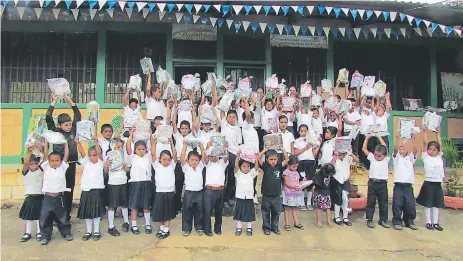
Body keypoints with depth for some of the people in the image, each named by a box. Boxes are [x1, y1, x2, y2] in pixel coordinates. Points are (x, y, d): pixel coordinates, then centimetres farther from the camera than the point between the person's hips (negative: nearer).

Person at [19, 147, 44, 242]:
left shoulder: (41, 170, 0)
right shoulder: (26, 172, -6)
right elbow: (25, 162, -25)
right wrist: (29, 151, -36)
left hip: (40, 197, 1)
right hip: (30, 197, -1)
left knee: (39, 216, 10)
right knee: (28, 216, 11)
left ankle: (39, 233, 20)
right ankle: (28, 233, 23)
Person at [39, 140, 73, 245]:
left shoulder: (63, 168, 1)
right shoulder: (46, 168, 1)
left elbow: (66, 155, -2)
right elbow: (45, 154, -3)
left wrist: (66, 143, 3)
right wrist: (46, 142, 0)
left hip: (59, 197, 0)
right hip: (48, 197, 0)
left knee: (62, 217, 12)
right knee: (45, 218, 5)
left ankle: (66, 233, 27)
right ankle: (45, 236, 21)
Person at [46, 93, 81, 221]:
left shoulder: (73, 131, 6)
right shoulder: (55, 132, -2)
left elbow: (78, 116, 9)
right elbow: (48, 118, -11)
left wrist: (70, 101, 6)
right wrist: (54, 102, -9)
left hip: (71, 165, 3)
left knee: (69, 191, 10)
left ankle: (66, 216, 21)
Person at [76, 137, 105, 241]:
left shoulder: (100, 163, 3)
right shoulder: (86, 163, 10)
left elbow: (99, 152, -14)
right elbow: (82, 152, -3)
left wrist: (96, 142, -28)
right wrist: (78, 142, -17)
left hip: (97, 190, -3)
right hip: (86, 191, 3)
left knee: (97, 211, 2)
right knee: (86, 212, 9)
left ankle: (96, 231, 14)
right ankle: (88, 231, 22)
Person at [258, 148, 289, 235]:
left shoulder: (279, 166, 0)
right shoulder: (265, 166, -6)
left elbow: (286, 160, -6)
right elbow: (258, 158, -14)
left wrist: (283, 150, -12)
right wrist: (265, 150, -15)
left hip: (276, 195, 2)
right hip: (266, 195, -2)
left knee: (276, 212, 15)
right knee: (266, 213, 12)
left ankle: (275, 227, 31)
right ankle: (266, 227, 25)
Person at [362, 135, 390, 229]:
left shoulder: (386, 159, 2)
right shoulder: (372, 158, 4)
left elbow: (385, 148, -6)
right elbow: (364, 149, 3)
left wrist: (379, 137, -1)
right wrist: (367, 138, 0)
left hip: (382, 183, 0)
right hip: (372, 183, 0)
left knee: (383, 203, 9)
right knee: (370, 202, 4)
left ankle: (383, 220, 21)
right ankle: (369, 220, 11)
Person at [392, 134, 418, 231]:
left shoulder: (410, 158, 14)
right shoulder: (396, 158, 7)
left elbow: (415, 151, -3)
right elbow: (395, 149, -11)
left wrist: (413, 140, -13)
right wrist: (398, 139, -20)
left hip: (408, 185, 3)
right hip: (398, 185, -2)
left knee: (410, 205, 5)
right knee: (397, 204, -2)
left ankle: (410, 222, 20)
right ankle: (397, 222, 7)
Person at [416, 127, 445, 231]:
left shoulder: (439, 157, 9)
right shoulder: (426, 157, -1)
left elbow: (440, 144, 13)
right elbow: (425, 143, -6)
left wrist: (438, 133, 17)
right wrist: (425, 132, -8)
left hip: (438, 183, 4)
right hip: (428, 183, -4)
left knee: (436, 204, 10)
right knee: (428, 204, 4)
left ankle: (435, 223, 18)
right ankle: (428, 222, 12)